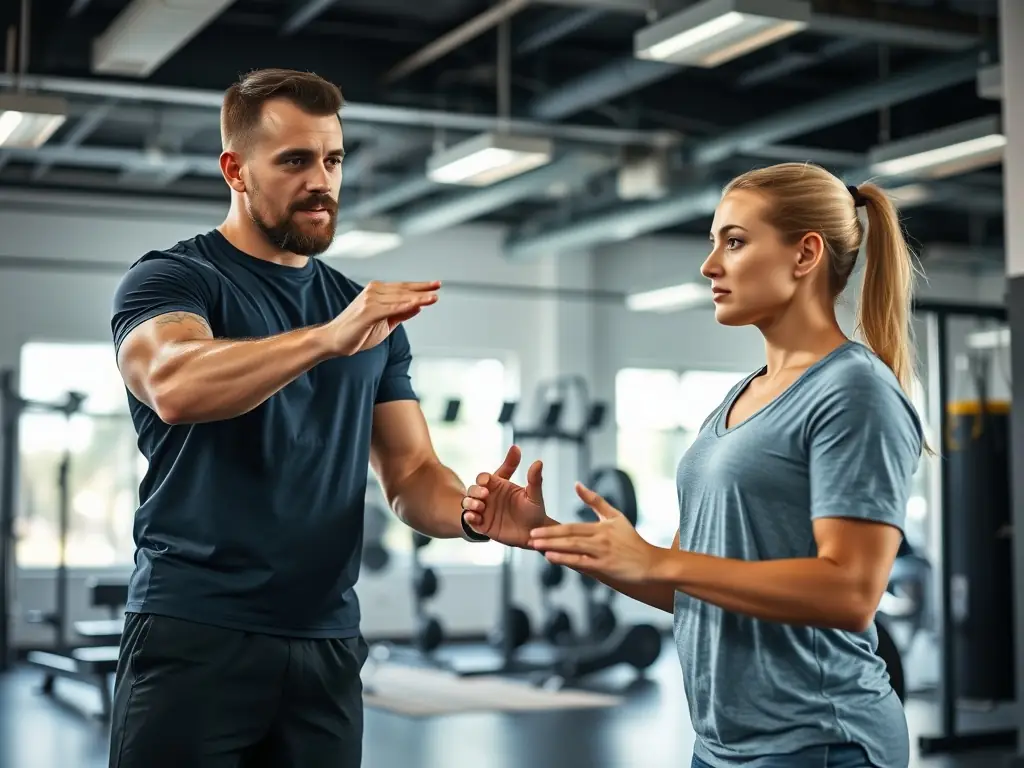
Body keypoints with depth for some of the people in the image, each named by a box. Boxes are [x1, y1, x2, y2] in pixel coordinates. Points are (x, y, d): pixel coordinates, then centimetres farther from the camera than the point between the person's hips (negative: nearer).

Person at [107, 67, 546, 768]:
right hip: (193, 636, -4)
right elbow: (173, 385, -24)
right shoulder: (169, 279, -2)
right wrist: (327, 338, -34)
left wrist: (475, 515, -12)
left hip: (327, 648, 5)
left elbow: (412, 476, 9)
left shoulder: (372, 316, 14)